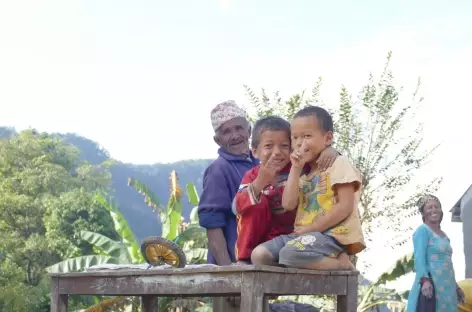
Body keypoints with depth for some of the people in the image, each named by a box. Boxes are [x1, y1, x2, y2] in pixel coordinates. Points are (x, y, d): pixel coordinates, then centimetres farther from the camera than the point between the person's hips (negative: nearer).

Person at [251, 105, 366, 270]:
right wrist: (295, 169, 0)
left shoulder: (339, 163, -3)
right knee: (259, 254, -9)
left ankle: (341, 263, -15)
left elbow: (345, 207, -13)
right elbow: (288, 205, 5)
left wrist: (313, 228, -14)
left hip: (332, 235, -8)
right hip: (306, 235, 9)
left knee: (290, 253, -36)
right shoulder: (303, 172, 20)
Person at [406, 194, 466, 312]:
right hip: (430, 286, -9)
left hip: (446, 287, 9)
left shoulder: (443, 235, 21)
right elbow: (419, 258, -16)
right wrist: (424, 281, -29)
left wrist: (455, 286, 23)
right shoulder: (423, 230, -6)